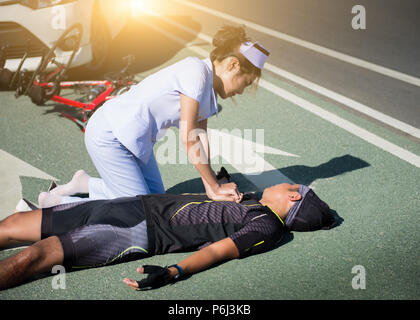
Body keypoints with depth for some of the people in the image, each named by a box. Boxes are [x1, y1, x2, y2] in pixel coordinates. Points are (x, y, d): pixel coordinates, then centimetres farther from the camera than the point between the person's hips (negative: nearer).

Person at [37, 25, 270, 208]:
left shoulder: (208, 86, 9)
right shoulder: (197, 71, -21)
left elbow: (200, 138, 2)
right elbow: (188, 138, -22)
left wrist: (211, 189, -7)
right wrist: (215, 185, -14)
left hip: (135, 138, 10)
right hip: (109, 136, -10)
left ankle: (85, 183, 24)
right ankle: (55, 203, 4)